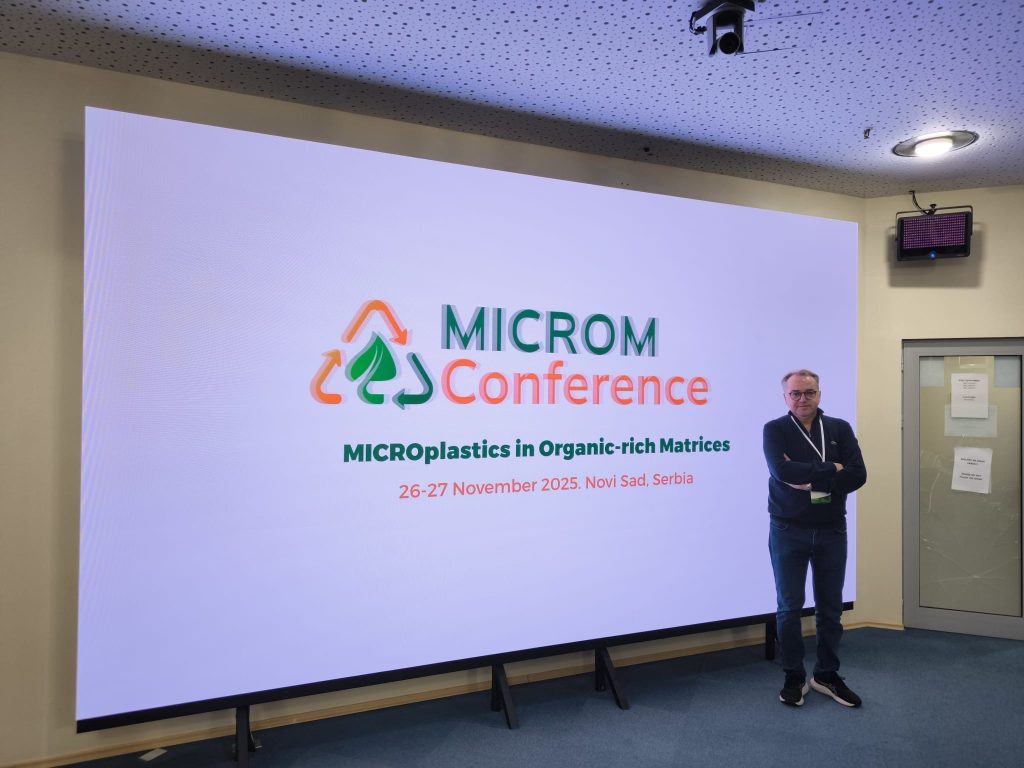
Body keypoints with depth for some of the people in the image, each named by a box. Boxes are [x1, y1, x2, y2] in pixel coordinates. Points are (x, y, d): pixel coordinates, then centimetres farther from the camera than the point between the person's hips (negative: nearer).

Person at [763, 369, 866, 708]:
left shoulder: (840, 429, 4)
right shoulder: (775, 430, -4)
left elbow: (857, 475, -9)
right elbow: (782, 471, -21)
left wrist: (811, 480, -17)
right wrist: (830, 470, -16)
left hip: (831, 531, 3)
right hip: (788, 531, -2)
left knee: (830, 606, 12)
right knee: (789, 607, 5)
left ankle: (827, 674, 27)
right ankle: (794, 677, 20)